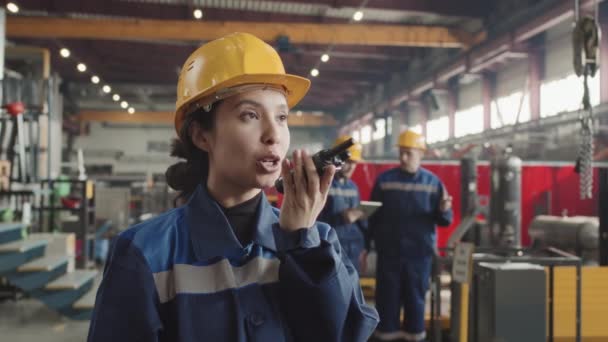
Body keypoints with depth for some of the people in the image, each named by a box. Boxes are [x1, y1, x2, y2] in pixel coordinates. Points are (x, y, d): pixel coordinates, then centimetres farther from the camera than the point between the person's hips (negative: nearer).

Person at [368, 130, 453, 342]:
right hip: (389, 251, 0)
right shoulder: (384, 180, 2)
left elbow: (443, 221, 2)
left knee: (416, 298, 8)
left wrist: (444, 211, -19)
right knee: (388, 298, 6)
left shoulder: (432, 182, 3)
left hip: (419, 252, 0)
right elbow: (373, 216, 1)